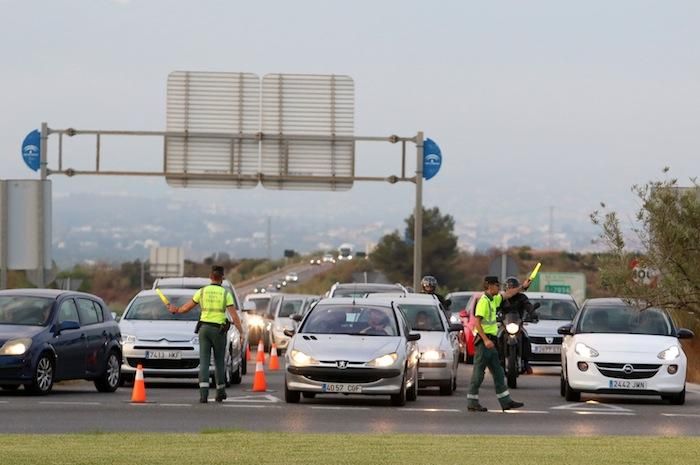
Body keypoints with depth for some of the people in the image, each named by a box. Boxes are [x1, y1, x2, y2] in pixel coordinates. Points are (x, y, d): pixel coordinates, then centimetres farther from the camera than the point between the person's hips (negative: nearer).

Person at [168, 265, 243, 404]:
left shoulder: (202, 291, 2)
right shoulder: (226, 294, -4)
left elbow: (187, 307, 11)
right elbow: (234, 315, -8)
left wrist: (175, 310, 31)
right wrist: (241, 332, -4)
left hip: (204, 328, 1)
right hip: (219, 330, -1)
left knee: (204, 361, -3)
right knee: (219, 361, 13)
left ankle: (204, 393, -16)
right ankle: (220, 392, 24)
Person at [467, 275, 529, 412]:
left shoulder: (493, 300, 15)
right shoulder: (483, 301, -14)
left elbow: (507, 294, 34)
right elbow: (477, 323, -21)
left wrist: (522, 286, 35)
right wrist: (486, 340, -27)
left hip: (490, 341, 10)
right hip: (483, 340, -10)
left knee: (498, 373, 10)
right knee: (478, 373, -6)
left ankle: (506, 401, 13)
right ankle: (472, 403, -2)